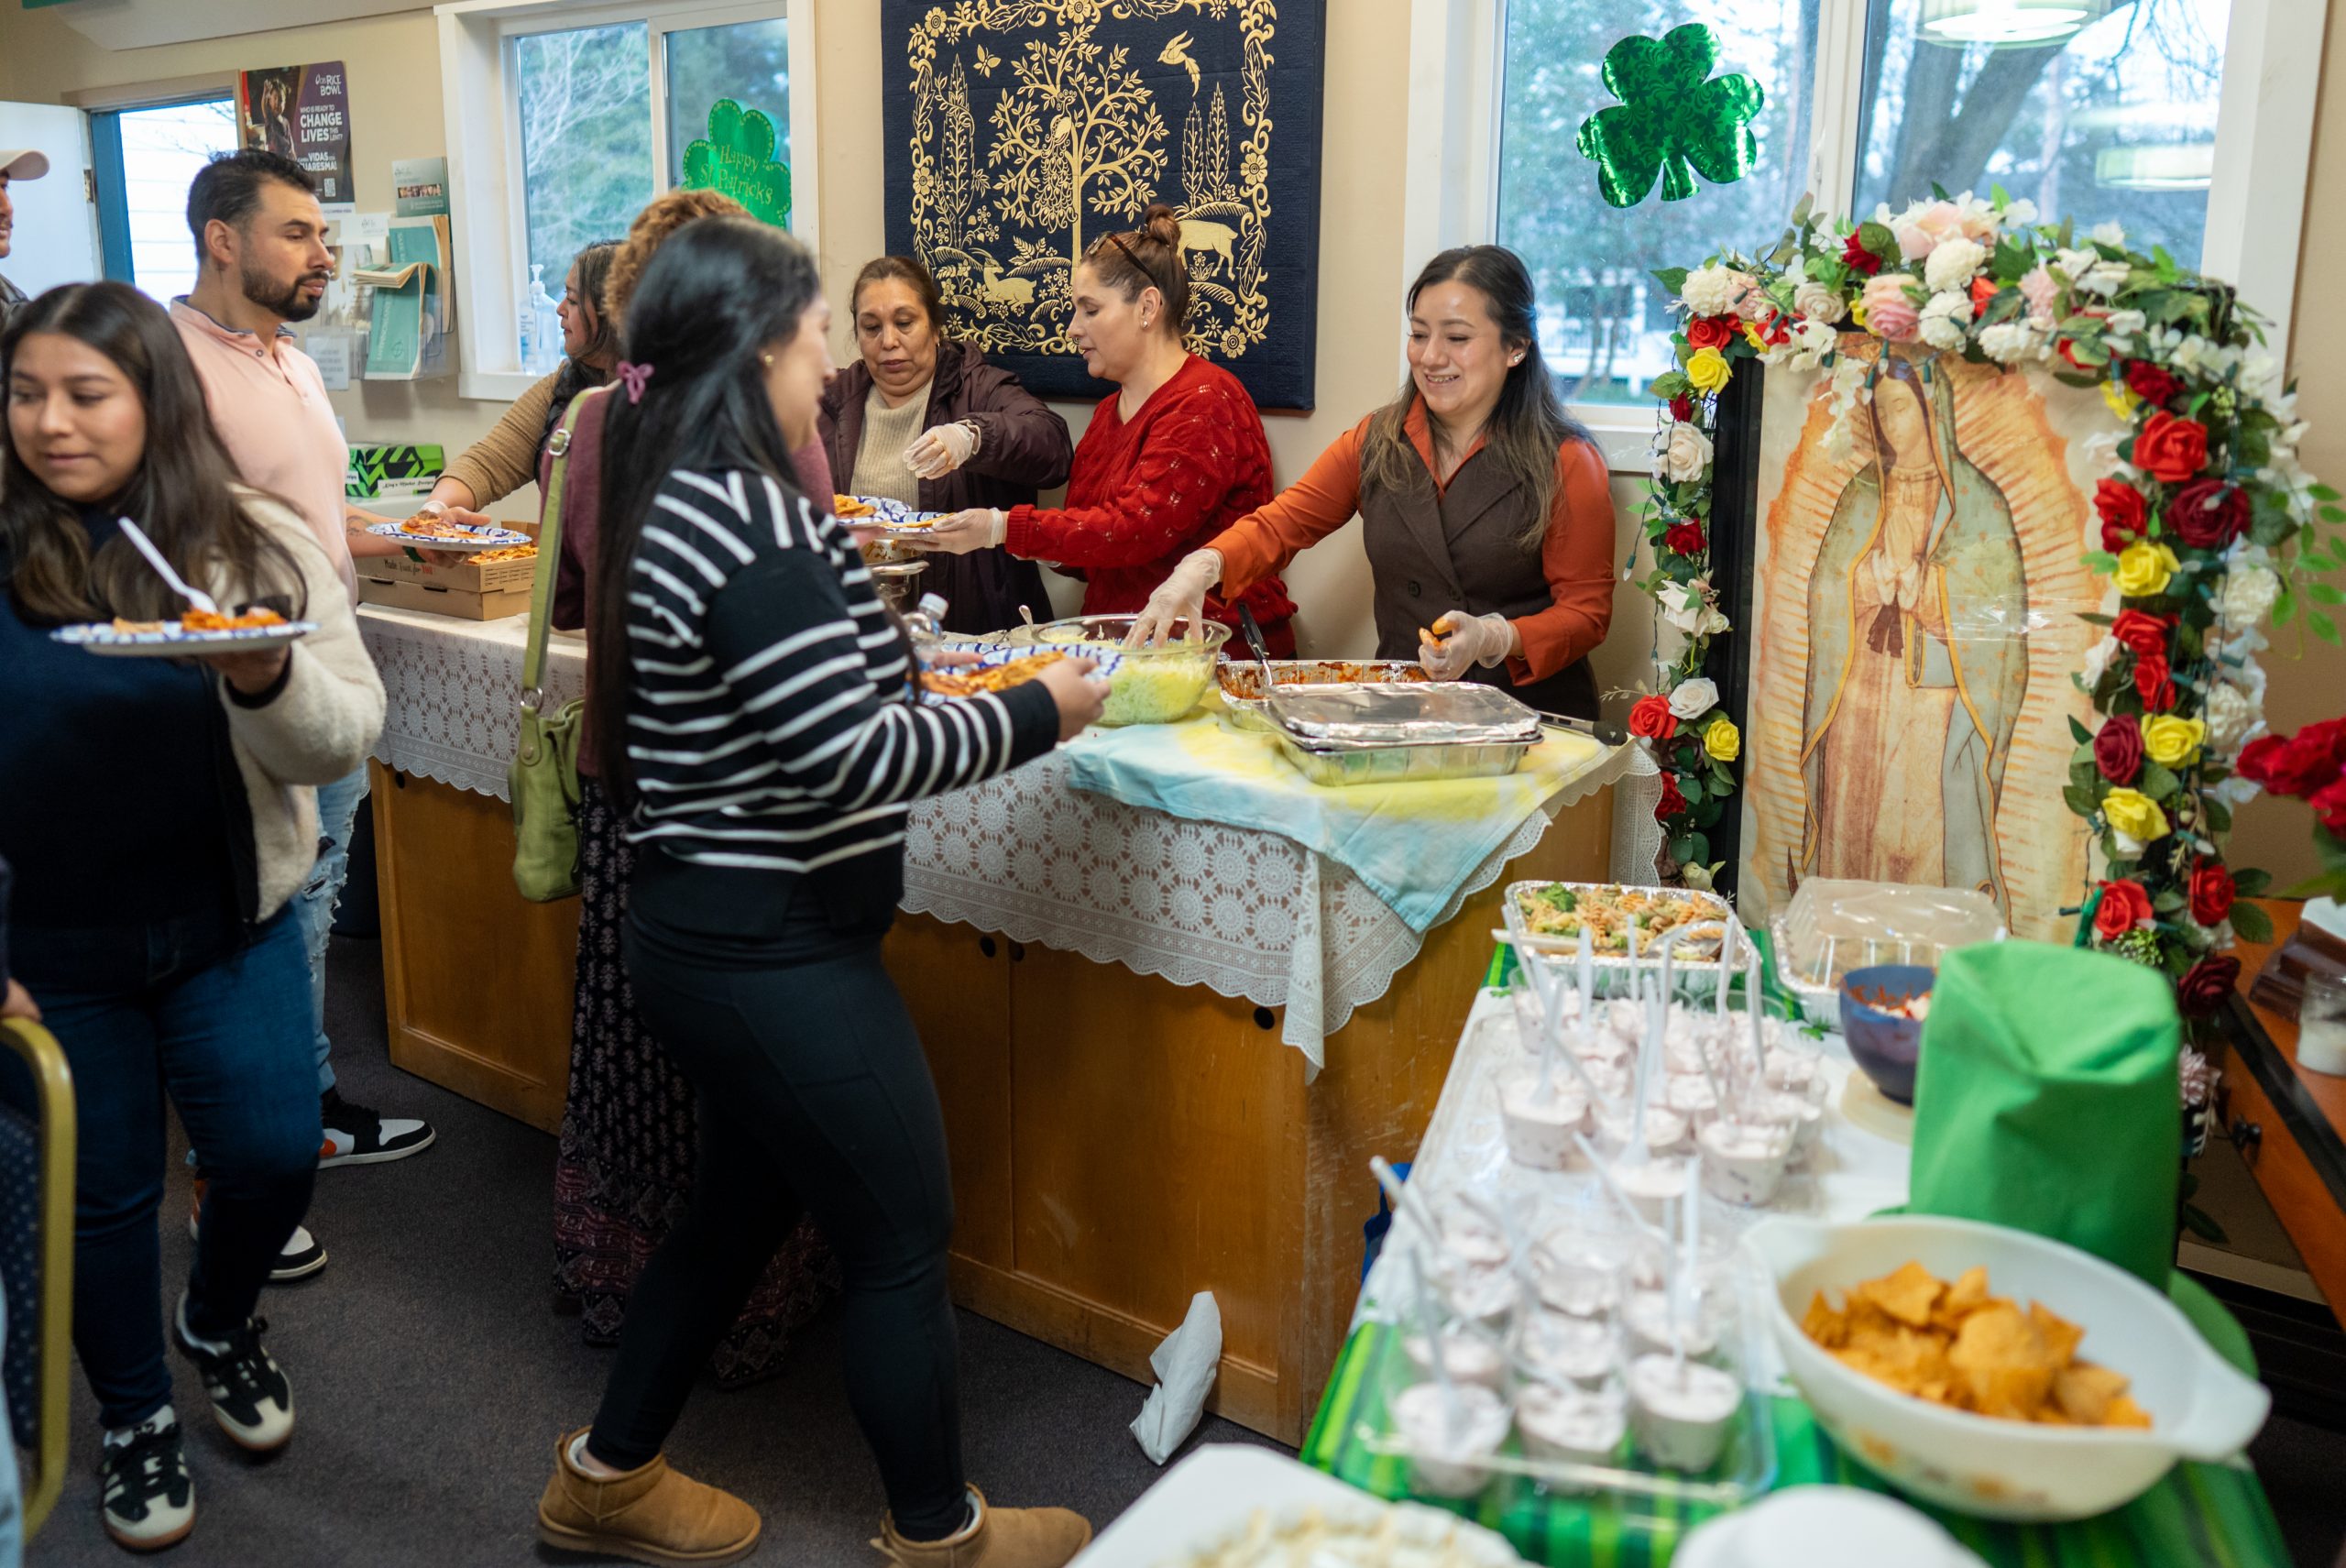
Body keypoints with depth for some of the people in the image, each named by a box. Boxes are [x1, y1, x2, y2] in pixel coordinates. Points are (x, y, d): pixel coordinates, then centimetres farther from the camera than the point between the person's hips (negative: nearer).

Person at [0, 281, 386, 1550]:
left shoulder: (258, 544, -5)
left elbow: (344, 739, -7)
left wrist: (265, 681, -28)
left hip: (231, 927, 0)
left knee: (274, 1156, 1)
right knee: (103, 1191, 12)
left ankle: (218, 1321, 35)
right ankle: (133, 1416, 36)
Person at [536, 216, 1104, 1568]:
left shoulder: (678, 500, 9)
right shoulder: (750, 518, -23)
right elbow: (848, 758, -24)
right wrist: (1037, 715, -14)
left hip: (709, 932, 10)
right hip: (777, 952, -10)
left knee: (746, 1203, 25)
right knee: (905, 1239, 7)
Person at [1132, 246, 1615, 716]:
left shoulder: (1566, 463, -3)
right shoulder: (1376, 443, 9)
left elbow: (1587, 612, -2)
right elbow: (1278, 525, 5)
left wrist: (1492, 638, -21)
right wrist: (1202, 567, -17)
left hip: (1530, 714, -3)